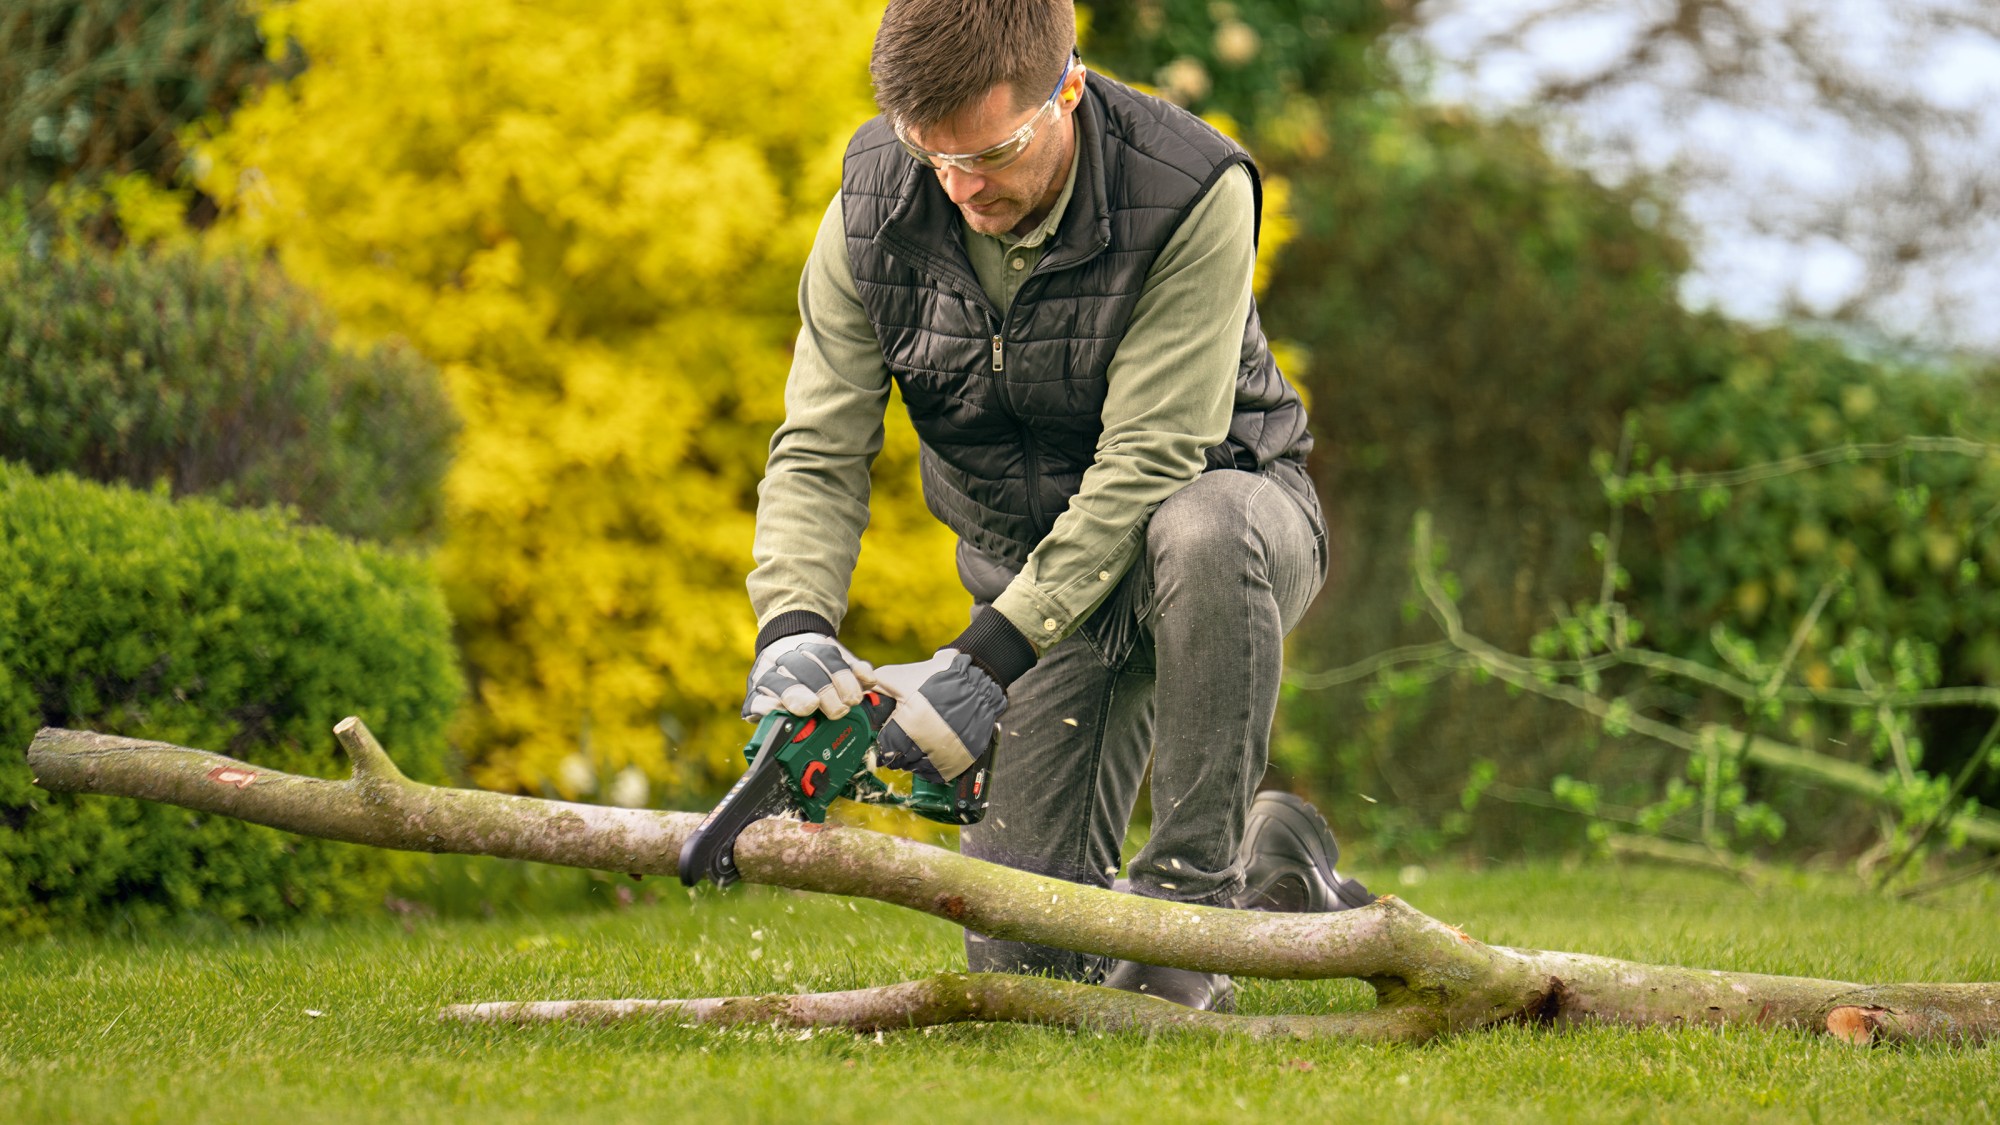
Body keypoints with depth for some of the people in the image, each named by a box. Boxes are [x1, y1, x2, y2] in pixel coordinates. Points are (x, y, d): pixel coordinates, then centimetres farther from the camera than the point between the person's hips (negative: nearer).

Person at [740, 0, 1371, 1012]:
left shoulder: (1192, 196, -28)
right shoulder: (874, 205, -13)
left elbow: (1147, 463, -30)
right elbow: (818, 454, -13)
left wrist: (987, 659, -35)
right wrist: (794, 624, -32)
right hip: (1033, 563, 4)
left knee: (1203, 532, -43)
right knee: (1021, 954, -6)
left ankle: (1190, 892, -28)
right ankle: (1270, 865, 23)